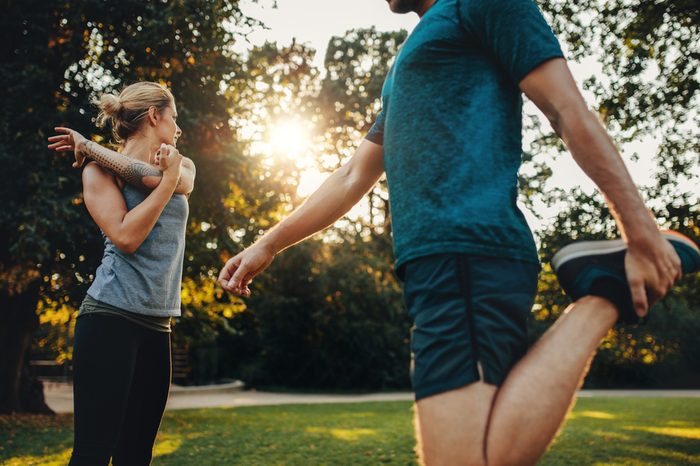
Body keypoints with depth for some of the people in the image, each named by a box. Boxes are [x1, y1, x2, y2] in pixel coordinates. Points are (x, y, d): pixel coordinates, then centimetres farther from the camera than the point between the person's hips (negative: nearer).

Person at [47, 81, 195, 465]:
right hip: (112, 317, -6)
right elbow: (126, 237, -15)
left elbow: (180, 182, -8)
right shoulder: (100, 171, 0)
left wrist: (89, 146, -4)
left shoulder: (182, 165, 17)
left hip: (156, 324, 6)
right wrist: (168, 178, -8)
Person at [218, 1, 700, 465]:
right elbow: (354, 177, 33)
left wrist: (642, 231, -10)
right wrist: (268, 246, 30)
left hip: (468, 253, -9)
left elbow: (569, 111, -3)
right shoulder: (407, 64, 33)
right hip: (439, 261, 9)